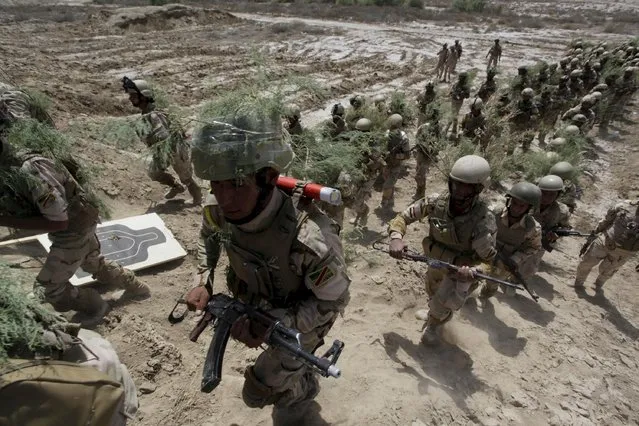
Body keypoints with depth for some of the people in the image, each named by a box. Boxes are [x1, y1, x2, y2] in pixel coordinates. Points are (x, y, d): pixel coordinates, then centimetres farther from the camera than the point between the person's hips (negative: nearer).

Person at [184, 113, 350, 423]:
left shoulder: (310, 239, -46)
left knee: (257, 392, 12)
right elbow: (208, 237, 0)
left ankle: (299, 393, 47)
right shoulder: (217, 210, -27)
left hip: (302, 321, -5)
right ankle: (304, 384, 71)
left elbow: (334, 301, -27)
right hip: (259, 308, 6)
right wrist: (204, 281, -14)